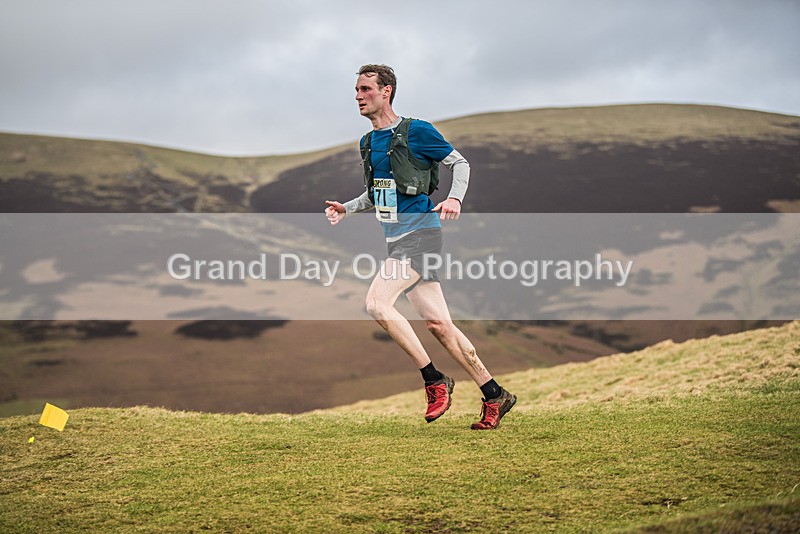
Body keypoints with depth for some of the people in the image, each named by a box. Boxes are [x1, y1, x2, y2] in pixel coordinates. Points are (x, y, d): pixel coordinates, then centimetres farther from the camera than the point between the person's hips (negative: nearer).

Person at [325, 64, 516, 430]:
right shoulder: (368, 143, 16)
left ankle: (435, 381, -12)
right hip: (397, 241, 8)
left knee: (377, 303, -22)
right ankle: (495, 396, 12)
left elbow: (460, 163, 1)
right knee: (438, 323, 4)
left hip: (419, 233, -8)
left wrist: (455, 198, -16)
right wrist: (346, 208, 12)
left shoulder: (416, 132, -6)